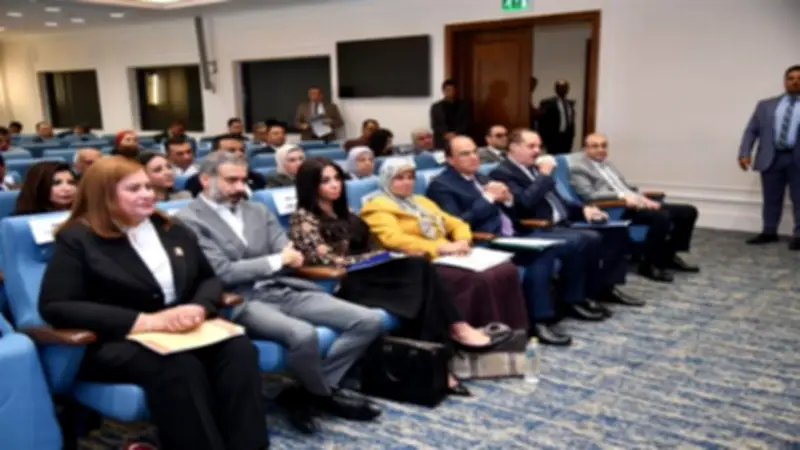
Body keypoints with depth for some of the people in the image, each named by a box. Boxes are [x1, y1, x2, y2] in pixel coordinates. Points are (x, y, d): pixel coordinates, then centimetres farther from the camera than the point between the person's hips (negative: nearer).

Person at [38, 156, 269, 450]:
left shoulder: (171, 229, 16)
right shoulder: (77, 239, -1)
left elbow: (209, 279, 18)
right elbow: (55, 307, -11)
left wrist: (199, 308, -10)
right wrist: (145, 321, -20)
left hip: (185, 332, 5)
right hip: (117, 342, -5)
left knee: (239, 350, -26)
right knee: (180, 367, -37)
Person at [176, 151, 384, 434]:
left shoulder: (258, 210, 19)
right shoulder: (190, 220, -2)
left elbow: (288, 256, 12)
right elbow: (223, 274, -10)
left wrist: (288, 259, -12)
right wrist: (276, 261, -5)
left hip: (284, 290, 7)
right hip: (242, 302, -7)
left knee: (370, 321, -8)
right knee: (303, 334, -36)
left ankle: (305, 392, -2)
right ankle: (325, 394, -3)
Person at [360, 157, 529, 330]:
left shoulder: (421, 201, 27)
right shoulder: (378, 206, 2)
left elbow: (455, 224, 26)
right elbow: (394, 239, -16)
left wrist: (462, 241, 0)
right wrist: (441, 247, -21)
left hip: (449, 257, 8)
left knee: (507, 271, -15)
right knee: (478, 281, -31)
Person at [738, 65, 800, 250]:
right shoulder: (766, 105, 12)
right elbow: (751, 130, 7)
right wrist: (745, 153, -6)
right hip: (771, 158, 2)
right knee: (771, 199, 9)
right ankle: (769, 232, 19)